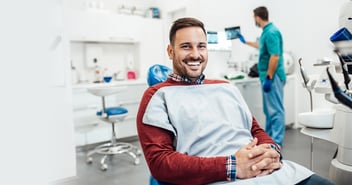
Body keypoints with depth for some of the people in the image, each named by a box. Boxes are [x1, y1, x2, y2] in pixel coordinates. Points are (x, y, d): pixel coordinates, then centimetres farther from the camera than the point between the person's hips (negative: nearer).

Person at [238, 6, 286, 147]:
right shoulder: (267, 31, 15)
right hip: (267, 76, 11)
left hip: (272, 77, -11)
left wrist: (268, 78, -24)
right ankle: (268, 136, 27)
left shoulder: (271, 32, -16)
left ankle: (276, 141, 2)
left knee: (275, 109, -5)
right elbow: (260, 46, 36)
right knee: (269, 109, 16)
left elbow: (275, 57, -24)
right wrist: (245, 41, 47)